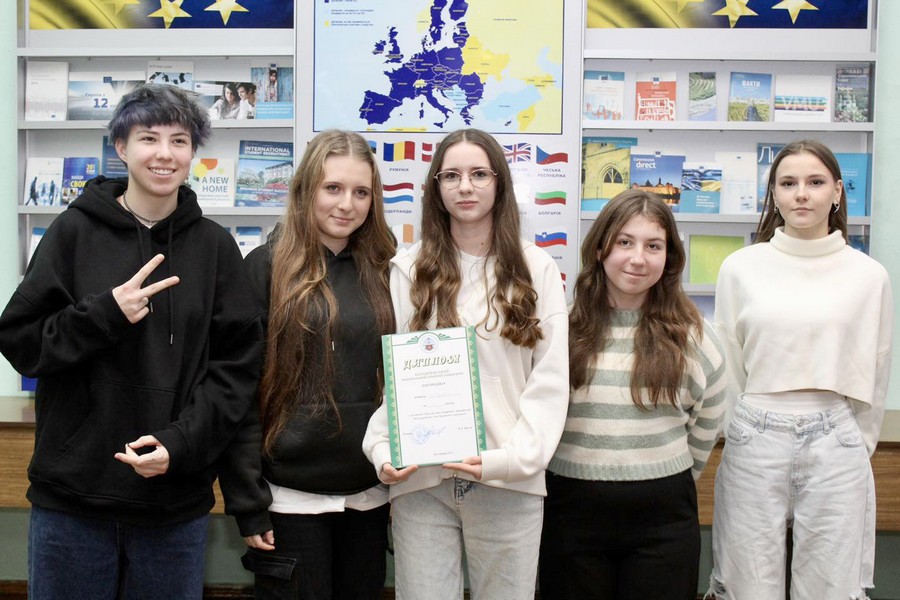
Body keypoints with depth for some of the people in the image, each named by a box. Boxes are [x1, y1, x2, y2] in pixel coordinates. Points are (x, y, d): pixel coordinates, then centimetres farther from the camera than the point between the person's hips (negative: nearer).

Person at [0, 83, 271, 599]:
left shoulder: (215, 246, 2)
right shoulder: (75, 233, 0)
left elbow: (236, 365, 1)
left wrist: (180, 442, -13)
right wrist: (105, 314, -17)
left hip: (177, 500, 1)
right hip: (73, 496, 0)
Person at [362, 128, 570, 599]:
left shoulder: (535, 268, 6)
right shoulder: (408, 269, 9)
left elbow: (550, 378, 1)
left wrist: (513, 457, -11)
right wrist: (382, 450, -9)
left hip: (510, 481, 0)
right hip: (420, 478, 1)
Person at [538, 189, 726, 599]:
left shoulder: (691, 336, 0)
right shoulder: (564, 328, -2)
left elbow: (705, 426, 11)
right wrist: (584, 480, 7)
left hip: (663, 519, 0)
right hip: (572, 511, 0)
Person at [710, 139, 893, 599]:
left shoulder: (869, 275, 2)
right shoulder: (741, 268, 1)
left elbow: (875, 375, 10)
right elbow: (726, 366, 8)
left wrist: (858, 446, 9)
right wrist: (745, 433, 8)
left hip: (836, 445, 0)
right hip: (754, 442, 0)